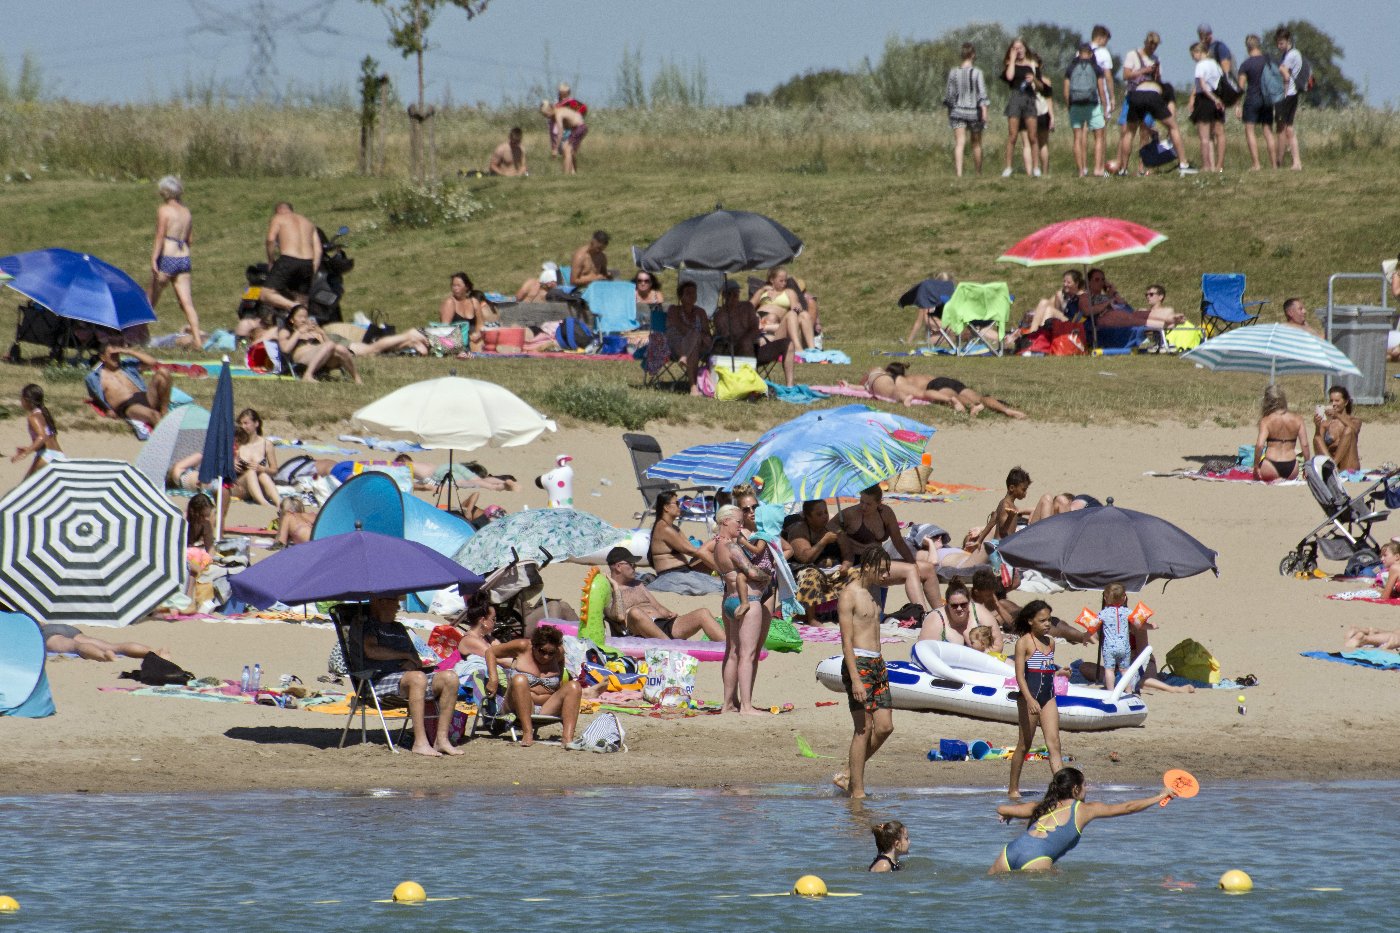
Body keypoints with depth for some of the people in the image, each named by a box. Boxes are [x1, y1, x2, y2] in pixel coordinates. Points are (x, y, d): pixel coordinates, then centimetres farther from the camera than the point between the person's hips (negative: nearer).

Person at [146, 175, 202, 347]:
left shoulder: (164, 210, -6)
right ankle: (197, 338, -10)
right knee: (186, 301, 1)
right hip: (184, 258, 5)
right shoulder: (187, 212, 11)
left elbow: (160, 236, -14)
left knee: (150, 299, 10)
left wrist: (154, 259, -16)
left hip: (167, 258, -5)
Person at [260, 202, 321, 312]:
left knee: (266, 295, -7)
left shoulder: (278, 218, 12)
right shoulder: (308, 223, 26)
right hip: (307, 263, 5)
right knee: (302, 301, 12)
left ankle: (293, 307, -32)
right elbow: (318, 250, 15)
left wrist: (272, 261, 1)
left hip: (289, 259, -5)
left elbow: (271, 239, -7)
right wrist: (312, 274, 13)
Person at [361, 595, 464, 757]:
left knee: (450, 677, -15)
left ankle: (442, 739, -21)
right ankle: (420, 742, -44)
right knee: (418, 677, -38)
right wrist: (405, 655, -5)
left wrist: (413, 663, 1)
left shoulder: (398, 628, 30)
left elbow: (417, 661, 27)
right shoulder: (365, 625, 5)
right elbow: (371, 650, -15)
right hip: (380, 680, -8)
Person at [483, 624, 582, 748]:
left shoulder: (559, 652, 5)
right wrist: (493, 679, -6)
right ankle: (527, 733, -43)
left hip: (547, 709, 3)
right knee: (520, 680, -32)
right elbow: (490, 652, 7)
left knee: (574, 686, -19)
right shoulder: (523, 647, -3)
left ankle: (568, 738, -36)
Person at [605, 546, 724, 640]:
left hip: (665, 623, 7)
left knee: (703, 614, -12)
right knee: (635, 612, -41)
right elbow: (619, 616, -11)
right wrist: (616, 588, -6)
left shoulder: (637, 585, 31)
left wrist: (669, 614, 5)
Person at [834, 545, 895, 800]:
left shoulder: (873, 591, 16)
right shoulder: (849, 596, -11)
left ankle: (847, 776, 15)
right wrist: (855, 680, -22)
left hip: (877, 664, 9)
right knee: (864, 728, -9)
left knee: (885, 727, 2)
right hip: (857, 663, -9)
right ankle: (857, 792, -5)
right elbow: (847, 642, -16)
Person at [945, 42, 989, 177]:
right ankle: (978, 173, 27)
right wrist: (984, 111, -12)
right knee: (976, 144, 15)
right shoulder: (977, 73, -8)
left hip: (957, 111, 1)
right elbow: (982, 94, -13)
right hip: (974, 112, -1)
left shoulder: (953, 73, 0)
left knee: (959, 143, -7)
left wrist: (949, 111, 16)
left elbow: (950, 94, 6)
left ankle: (959, 172, -23)